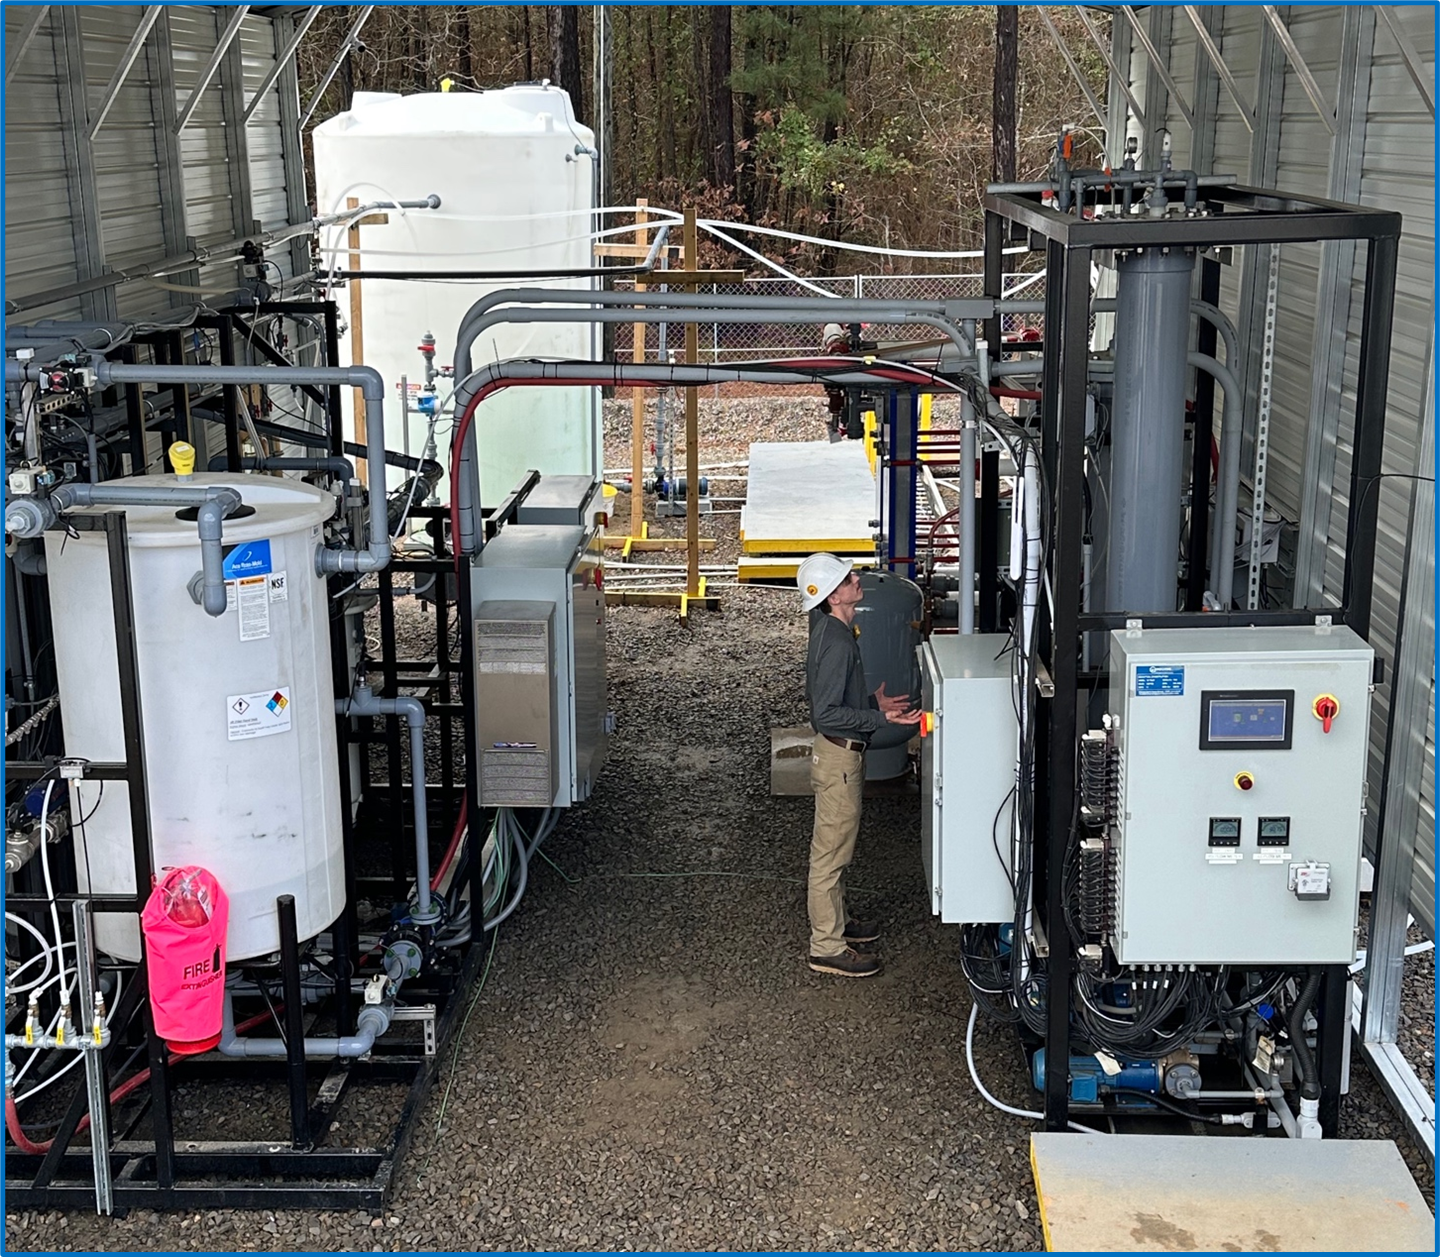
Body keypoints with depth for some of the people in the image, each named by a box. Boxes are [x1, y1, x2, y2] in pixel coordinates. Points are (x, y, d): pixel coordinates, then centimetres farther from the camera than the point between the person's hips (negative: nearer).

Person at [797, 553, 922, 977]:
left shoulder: (830, 629, 4)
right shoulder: (837, 642, -27)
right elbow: (827, 714, -28)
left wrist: (873, 701, 13)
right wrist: (881, 718, -28)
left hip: (841, 754, 10)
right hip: (839, 756, -10)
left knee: (832, 847, 23)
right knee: (831, 852, 2)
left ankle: (835, 921, 39)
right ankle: (827, 947, 12)